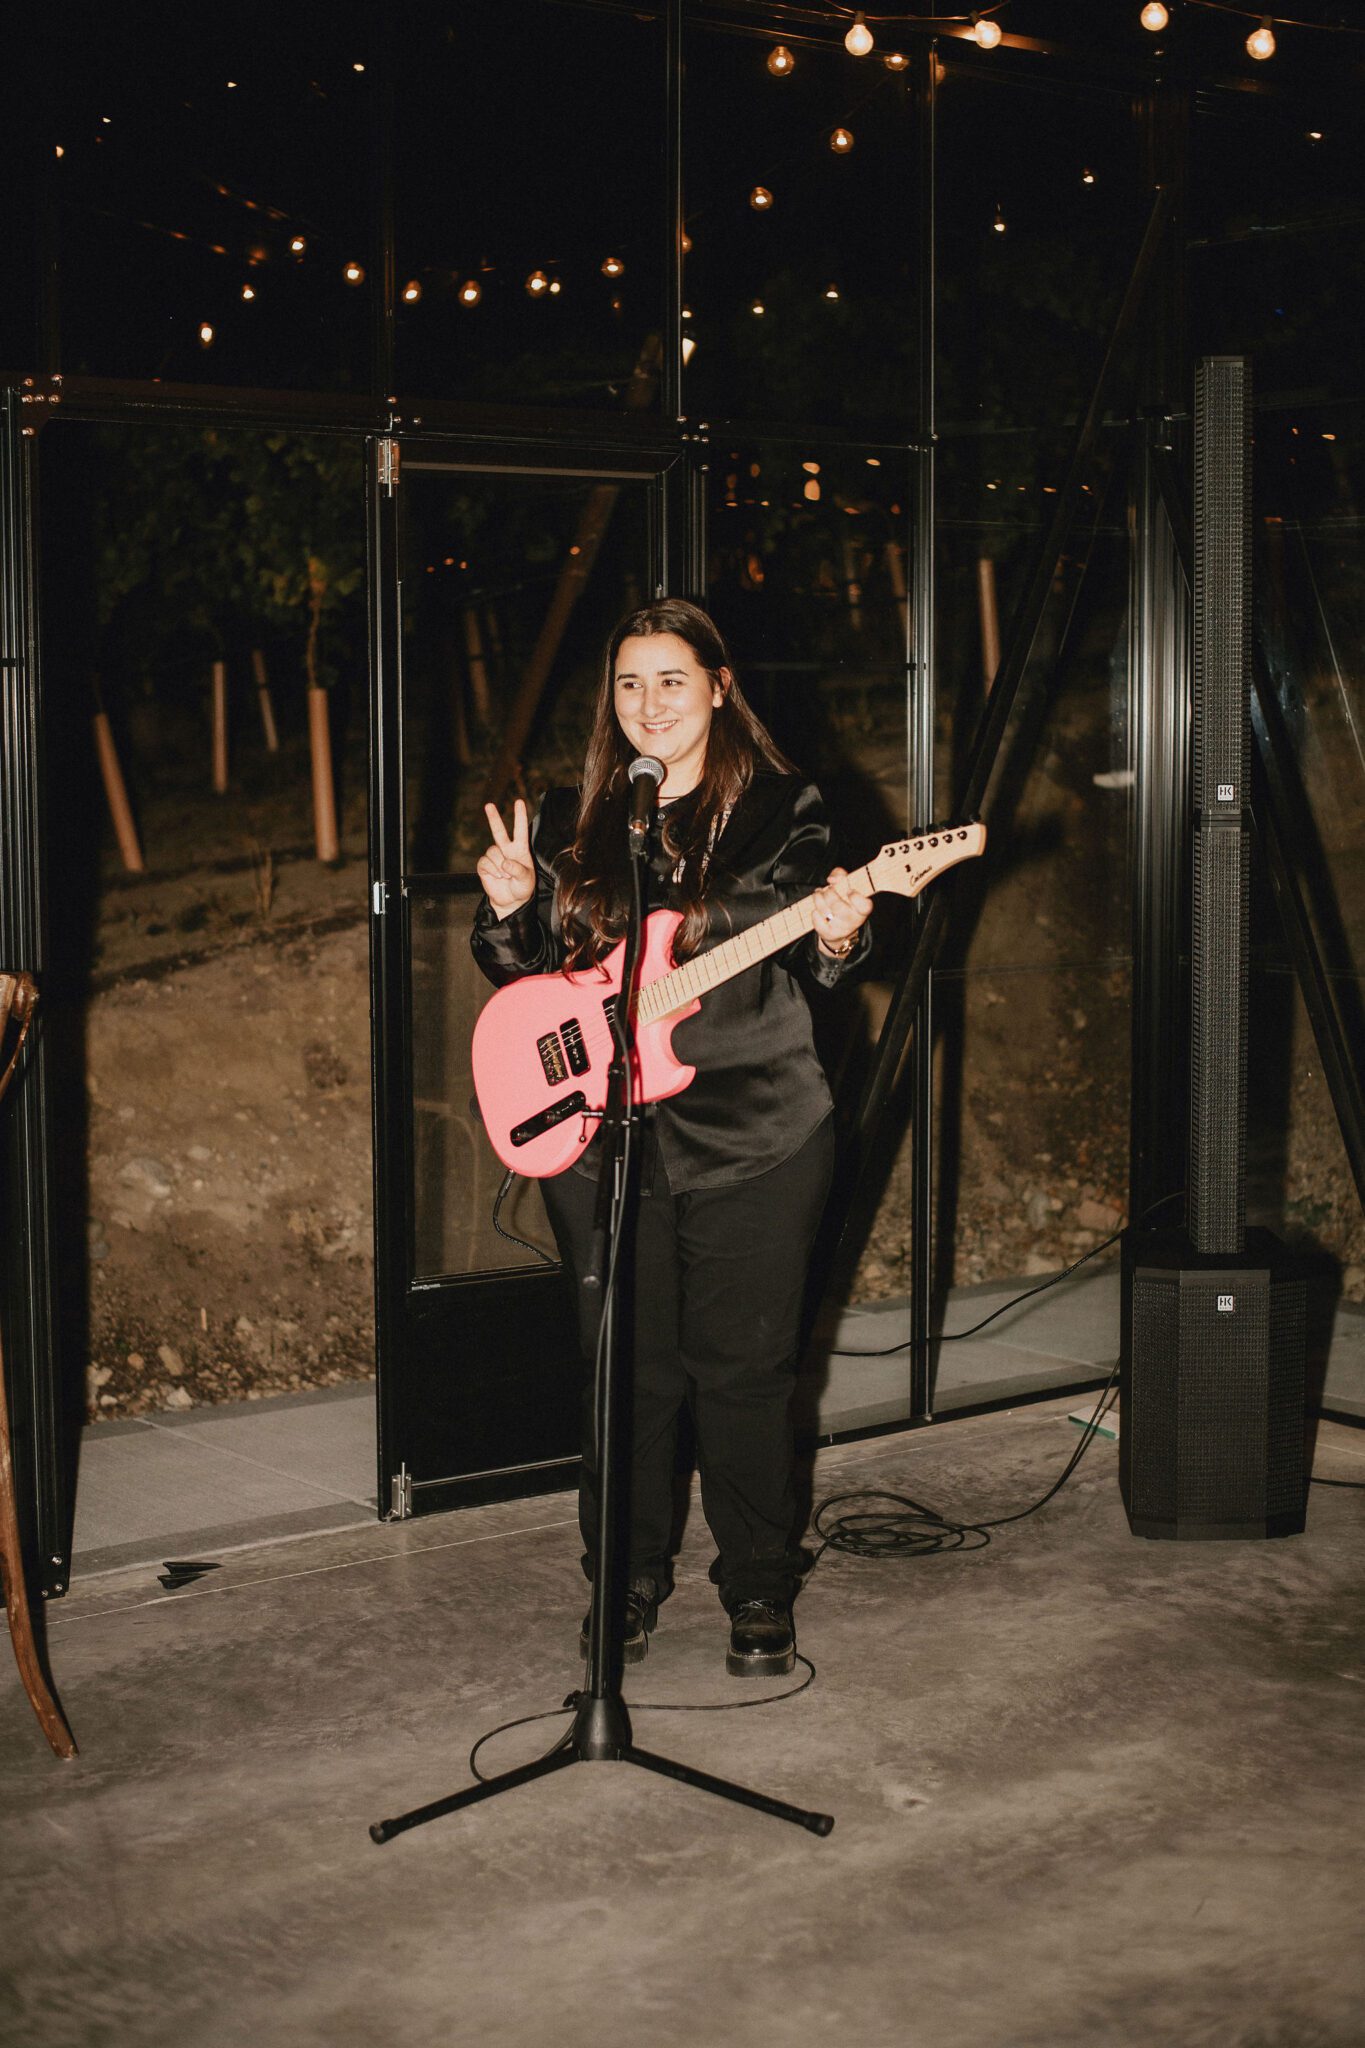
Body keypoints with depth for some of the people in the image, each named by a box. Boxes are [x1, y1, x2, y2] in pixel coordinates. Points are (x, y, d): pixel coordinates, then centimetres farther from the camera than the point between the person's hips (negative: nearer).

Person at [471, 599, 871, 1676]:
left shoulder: (782, 809, 1)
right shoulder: (569, 823, 8)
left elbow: (810, 971, -1)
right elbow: (526, 976, 12)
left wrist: (836, 941, -23)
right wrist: (507, 912, -8)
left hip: (754, 1139, -2)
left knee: (745, 1370, 3)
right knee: (627, 1371, 8)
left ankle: (759, 1590, 20)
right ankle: (629, 1579, 25)